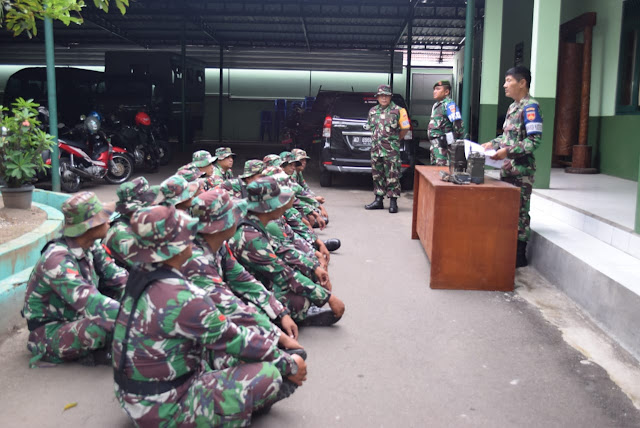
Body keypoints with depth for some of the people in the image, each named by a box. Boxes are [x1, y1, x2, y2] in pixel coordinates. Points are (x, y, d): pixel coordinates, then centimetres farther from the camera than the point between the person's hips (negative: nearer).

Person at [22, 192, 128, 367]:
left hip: (75, 316, 8)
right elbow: (92, 303, -38)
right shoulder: (57, 260, -30)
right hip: (49, 334, -8)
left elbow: (116, 275, -2)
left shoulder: (90, 246, -7)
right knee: (102, 326, -37)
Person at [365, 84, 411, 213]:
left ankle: (393, 202, -1)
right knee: (377, 175, 10)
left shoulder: (398, 111, -2)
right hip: (375, 149, 5)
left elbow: (405, 128, 3)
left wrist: (395, 139, 10)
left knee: (392, 176, -5)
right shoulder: (373, 111, 13)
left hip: (391, 150, -5)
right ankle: (378, 200, 19)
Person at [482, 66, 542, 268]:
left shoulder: (530, 107, -13)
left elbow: (534, 140, -20)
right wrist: (493, 143, 11)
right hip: (507, 168, 9)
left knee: (519, 211, -2)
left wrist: (508, 151, -25)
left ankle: (520, 255, 7)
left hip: (521, 170, -9)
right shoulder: (513, 107, 15)